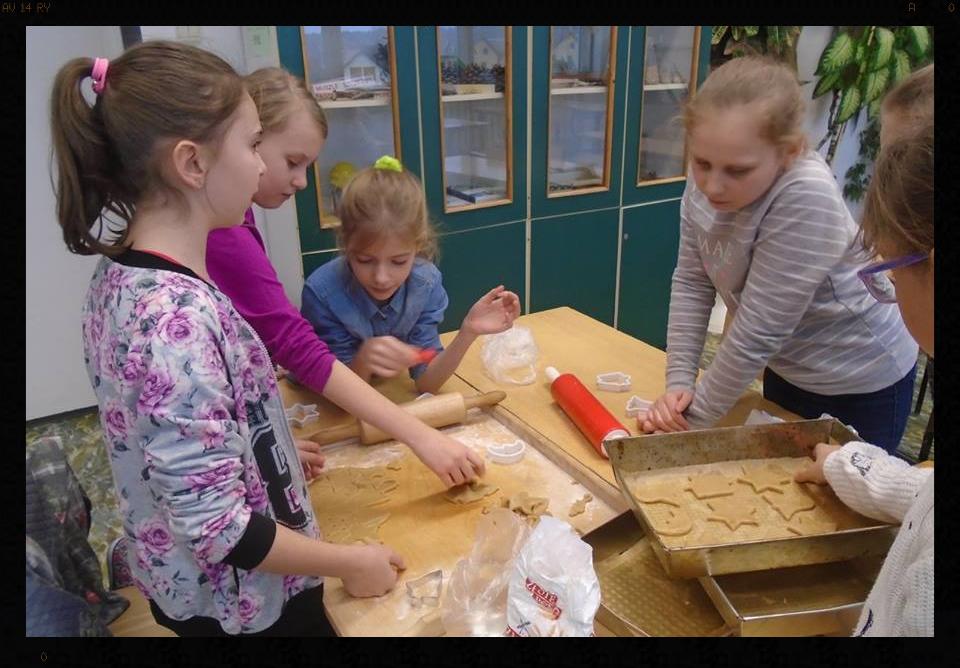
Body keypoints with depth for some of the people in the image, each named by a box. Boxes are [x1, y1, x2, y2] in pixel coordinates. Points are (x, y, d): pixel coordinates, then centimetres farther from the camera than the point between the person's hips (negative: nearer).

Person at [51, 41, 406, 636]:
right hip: (242, 600, -7)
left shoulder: (120, 273, -5)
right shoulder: (178, 319, -33)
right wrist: (351, 562, -16)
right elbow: (216, 527, -29)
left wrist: (274, 443, 13)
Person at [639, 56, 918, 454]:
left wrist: (696, 415, -23)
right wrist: (679, 382, -17)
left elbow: (758, 331, -32)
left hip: (860, 383, -6)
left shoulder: (805, 198, -35)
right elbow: (690, 283, -10)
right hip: (787, 367, 6)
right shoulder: (706, 182, -16)